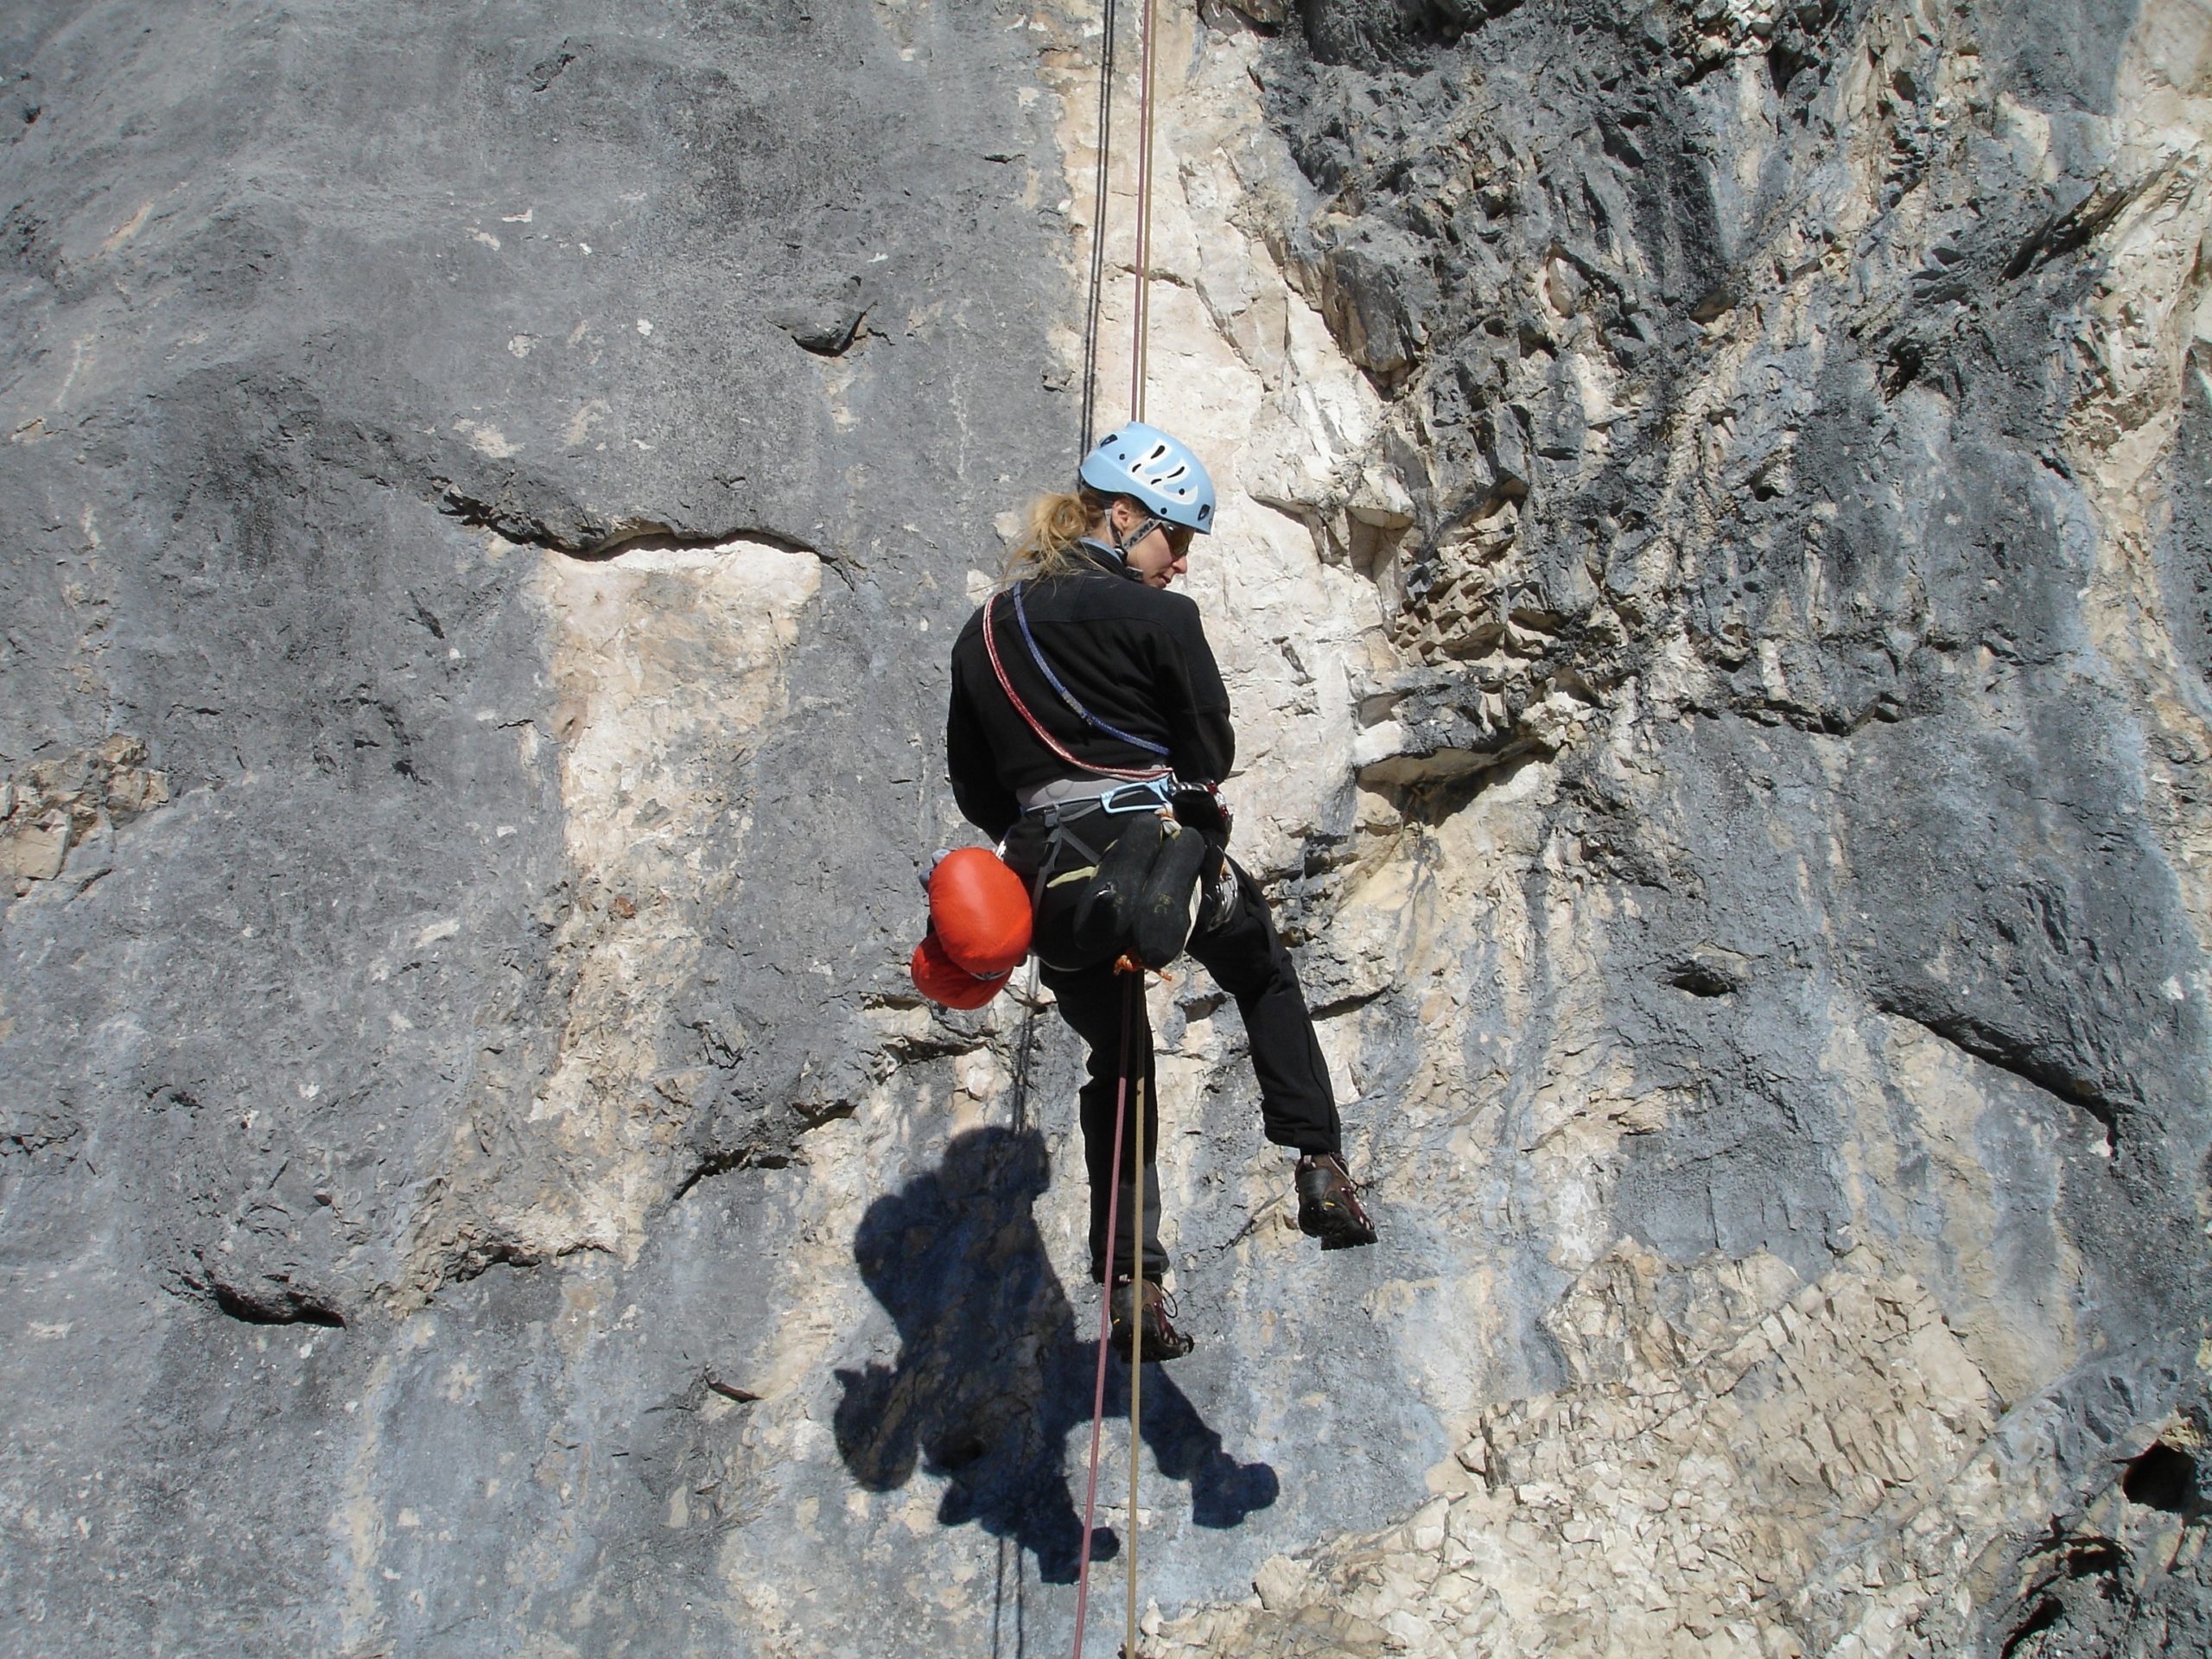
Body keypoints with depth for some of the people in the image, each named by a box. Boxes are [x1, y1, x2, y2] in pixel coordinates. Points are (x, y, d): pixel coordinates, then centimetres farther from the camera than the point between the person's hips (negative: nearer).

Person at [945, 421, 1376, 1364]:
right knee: (1266, 977, 27)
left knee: (1116, 1068, 22)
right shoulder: (1157, 616, -5)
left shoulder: (982, 633, 12)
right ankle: (1320, 1166, 15)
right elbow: (1212, 754, 0)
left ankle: (1130, 1283, 17)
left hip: (1051, 882, 4)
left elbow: (972, 784, 14)